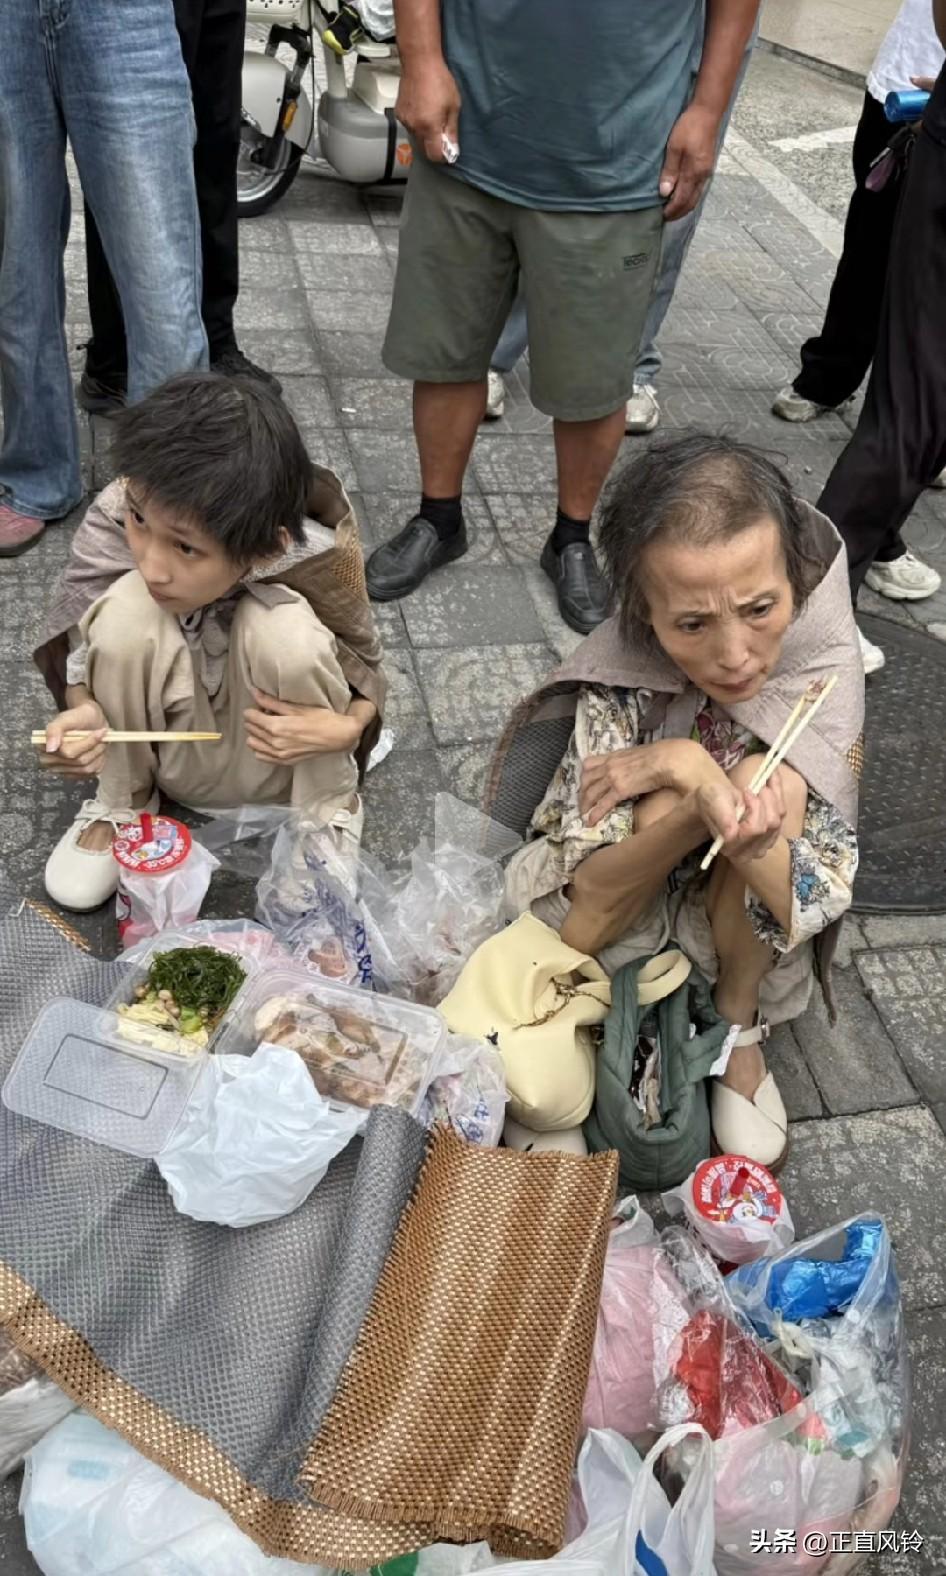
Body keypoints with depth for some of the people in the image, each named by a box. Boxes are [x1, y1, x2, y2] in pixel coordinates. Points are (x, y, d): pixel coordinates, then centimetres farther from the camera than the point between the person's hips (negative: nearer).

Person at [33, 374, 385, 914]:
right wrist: (82, 711, -34)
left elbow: (365, 662, -12)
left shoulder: (316, 558, -30)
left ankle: (327, 812, -2)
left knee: (284, 626, -32)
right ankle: (121, 803, 1)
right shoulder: (115, 520, -28)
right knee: (127, 607, -28)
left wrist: (346, 727, -33)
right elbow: (79, 639, -13)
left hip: (280, 758, -1)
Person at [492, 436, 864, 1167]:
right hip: (622, 927, 0)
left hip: (754, 936, 1)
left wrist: (685, 766, -37)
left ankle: (738, 1024, -6)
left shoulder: (827, 674, -23)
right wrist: (696, 799, -43)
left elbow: (815, 902, -25)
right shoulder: (622, 678, -25)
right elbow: (579, 913, -25)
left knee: (767, 783, -30)